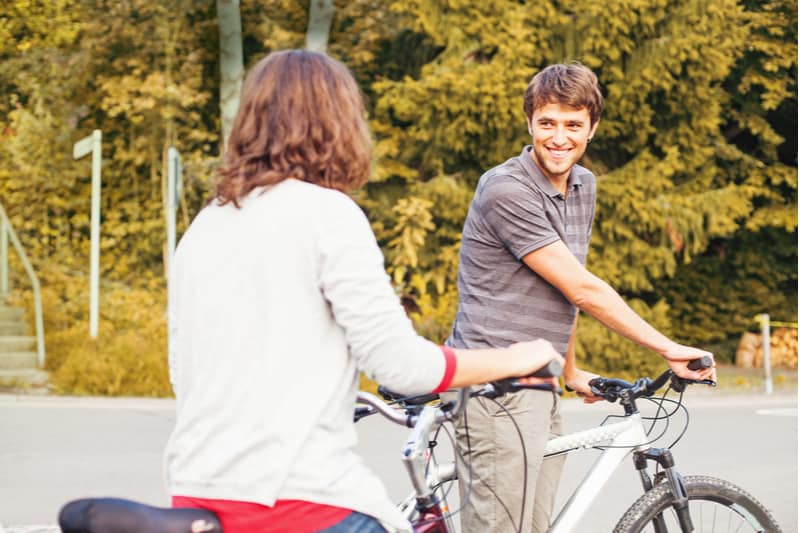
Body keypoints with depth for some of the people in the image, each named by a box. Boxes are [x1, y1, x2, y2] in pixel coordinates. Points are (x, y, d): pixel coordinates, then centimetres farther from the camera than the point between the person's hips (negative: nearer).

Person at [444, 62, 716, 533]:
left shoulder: (583, 186, 13)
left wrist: (572, 371, 28)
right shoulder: (507, 191, -15)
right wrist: (668, 349, -10)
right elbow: (582, 289, -16)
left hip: (540, 390, 8)